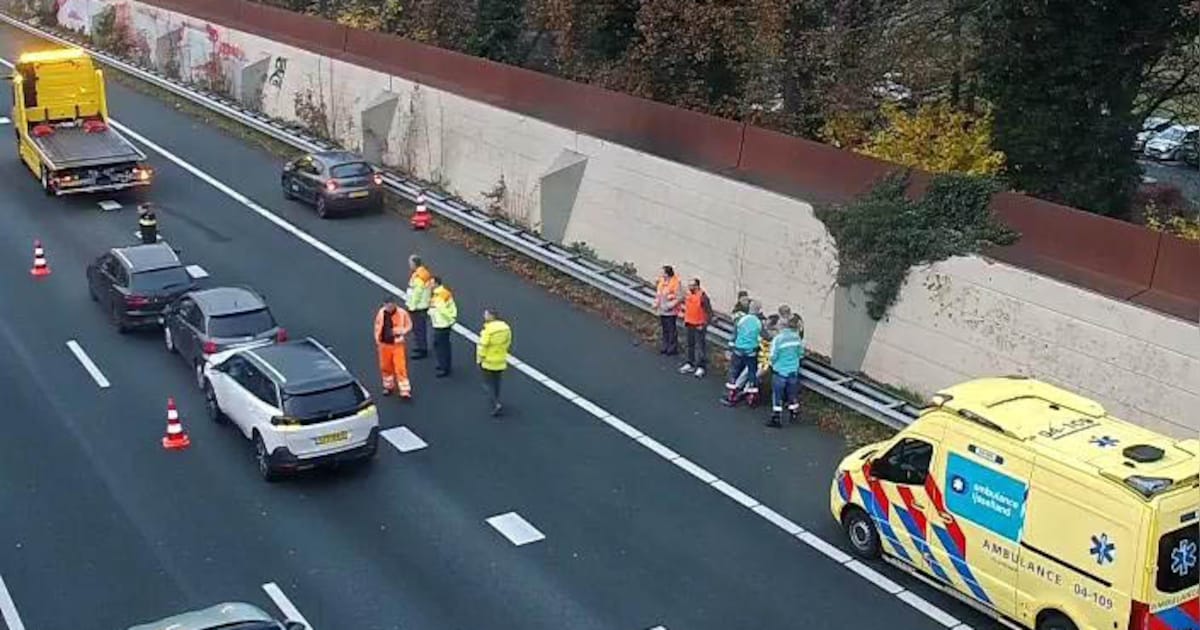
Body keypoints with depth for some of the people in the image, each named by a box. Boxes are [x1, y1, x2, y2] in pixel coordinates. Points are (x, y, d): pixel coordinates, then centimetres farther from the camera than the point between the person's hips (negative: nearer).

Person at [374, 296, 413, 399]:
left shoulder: (402, 313, -13)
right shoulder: (381, 313, -3)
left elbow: (409, 325, -1)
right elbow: (377, 326, 10)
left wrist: (401, 332, -17)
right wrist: (377, 339, 10)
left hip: (397, 344, -4)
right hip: (384, 344, 4)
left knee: (400, 367, -8)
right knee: (385, 367, 14)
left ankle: (405, 390, -4)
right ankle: (388, 386, 34)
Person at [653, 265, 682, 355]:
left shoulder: (675, 283, -18)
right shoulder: (662, 280, 5)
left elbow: (678, 298, -17)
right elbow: (658, 293, 17)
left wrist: (669, 306, -20)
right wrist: (656, 304, 7)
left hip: (671, 311, -7)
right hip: (662, 310, 7)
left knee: (672, 330, 1)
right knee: (665, 329, 17)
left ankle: (673, 348, 10)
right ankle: (665, 346, 28)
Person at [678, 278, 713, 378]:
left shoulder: (702, 297, -18)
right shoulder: (688, 295, 5)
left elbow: (709, 313, -16)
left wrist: (704, 325, -18)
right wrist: (685, 320, 15)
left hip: (699, 326, -8)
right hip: (690, 325, 8)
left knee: (700, 347, -5)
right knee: (690, 345, 18)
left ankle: (700, 367, 1)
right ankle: (690, 364, 30)